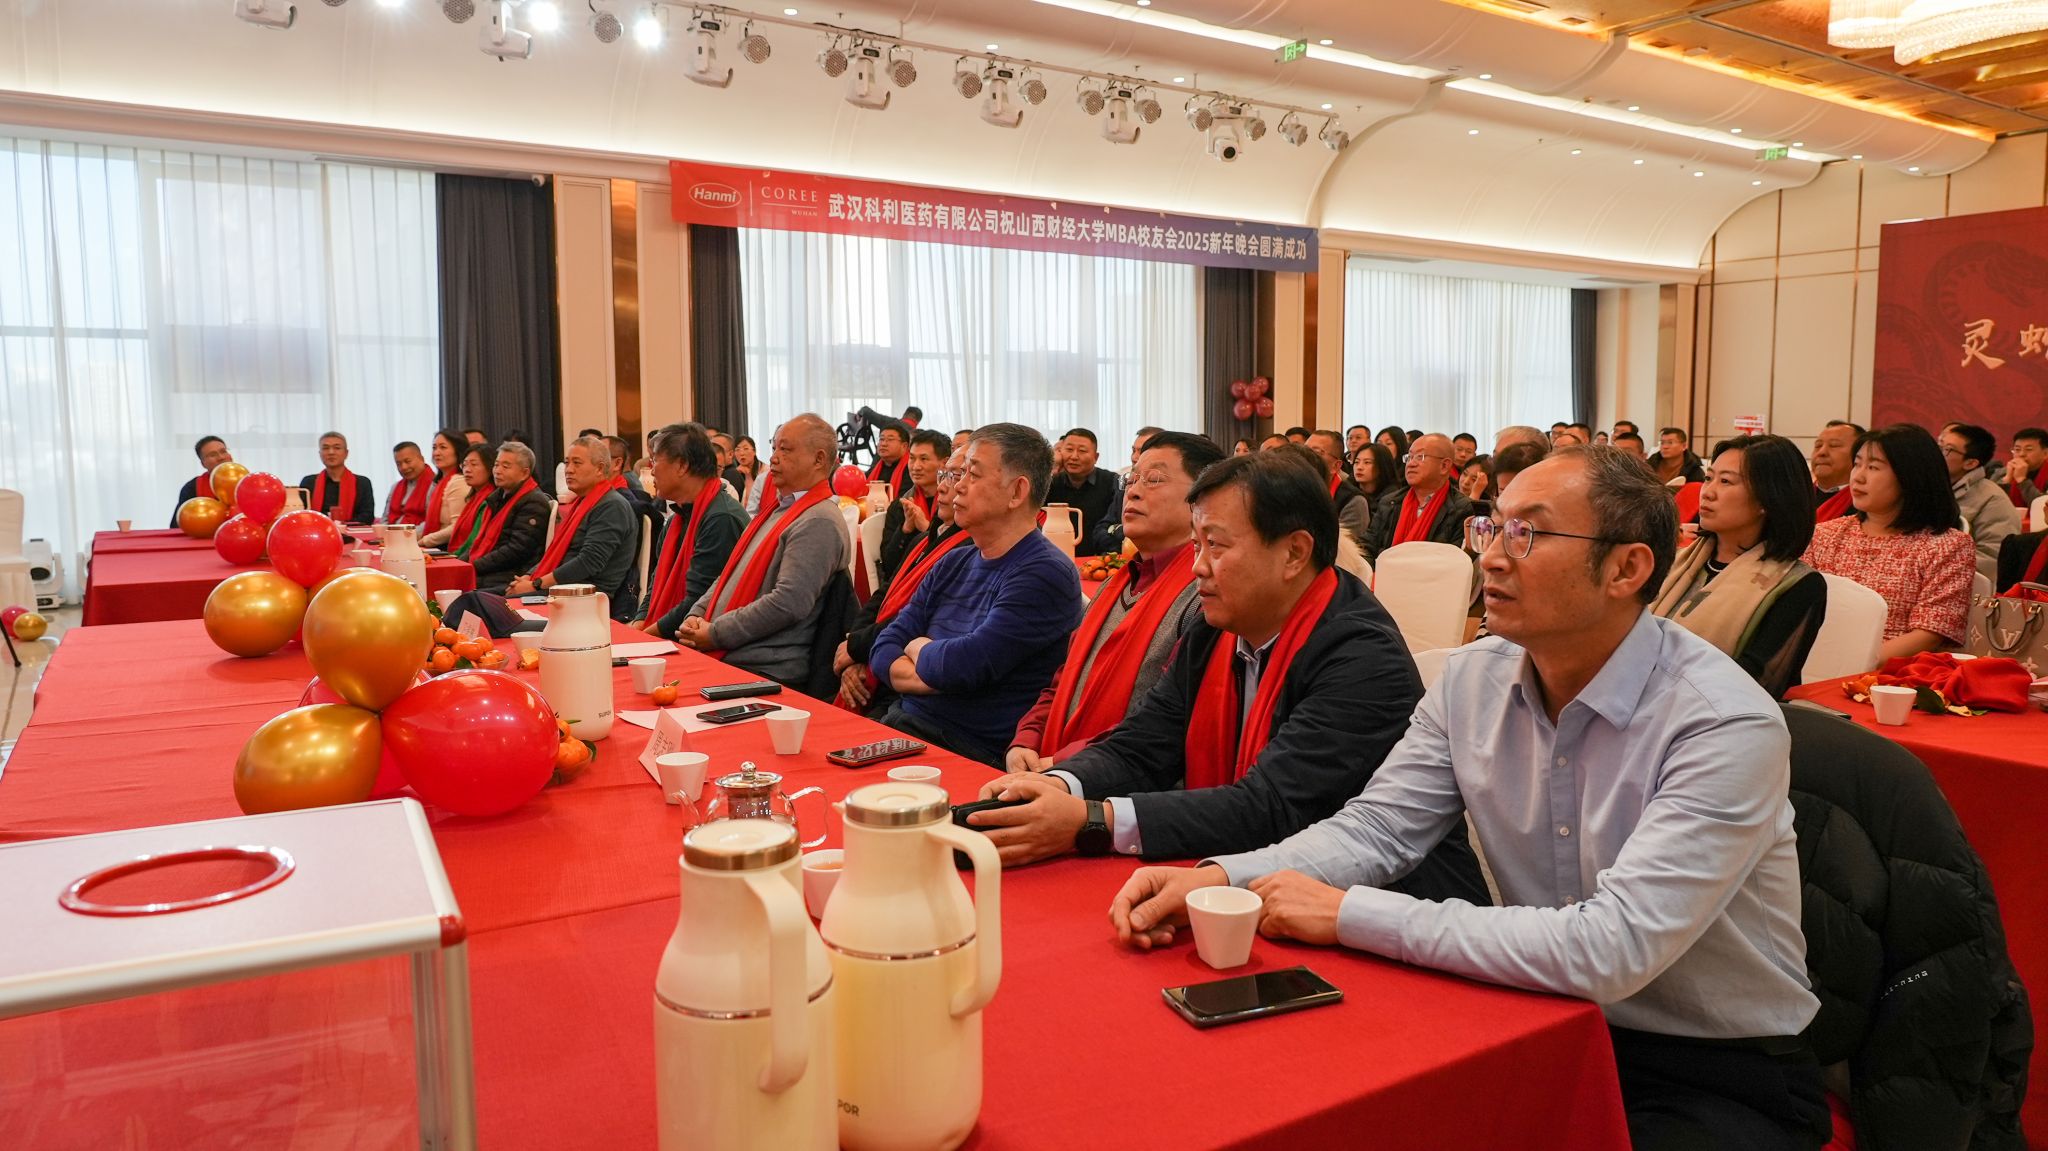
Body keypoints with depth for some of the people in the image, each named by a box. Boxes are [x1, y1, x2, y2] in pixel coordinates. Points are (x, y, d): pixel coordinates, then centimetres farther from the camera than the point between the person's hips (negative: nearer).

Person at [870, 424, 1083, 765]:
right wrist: (938, 670, -11)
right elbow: (883, 653, 9)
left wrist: (917, 648, 1)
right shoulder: (954, 564, 13)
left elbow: (962, 666, -21)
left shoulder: (1046, 574, -13)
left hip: (973, 752, -7)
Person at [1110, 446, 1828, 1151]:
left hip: (1722, 1077, -4)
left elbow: (1608, 950, -32)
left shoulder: (1728, 725, -24)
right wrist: (1222, 877, -21)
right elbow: (1373, 827, -2)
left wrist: (1350, 914, -28)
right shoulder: (1473, 680, -4)